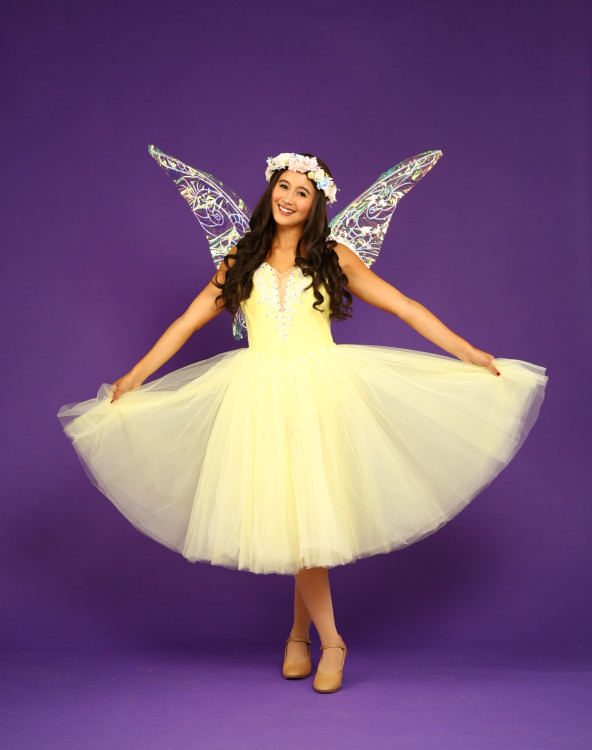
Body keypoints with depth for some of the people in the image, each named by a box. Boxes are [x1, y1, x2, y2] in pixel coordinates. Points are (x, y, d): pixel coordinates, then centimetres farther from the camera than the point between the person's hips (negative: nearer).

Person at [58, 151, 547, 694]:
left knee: (310, 511, -5)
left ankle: (300, 633, 15)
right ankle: (330, 639, 13)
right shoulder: (241, 261, 11)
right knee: (284, 515, -1)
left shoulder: (333, 258, 7)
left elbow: (404, 307, 5)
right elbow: (189, 322, 14)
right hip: (260, 394, 1)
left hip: (320, 392, -1)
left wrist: (468, 354, 0)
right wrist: (135, 376, 11)